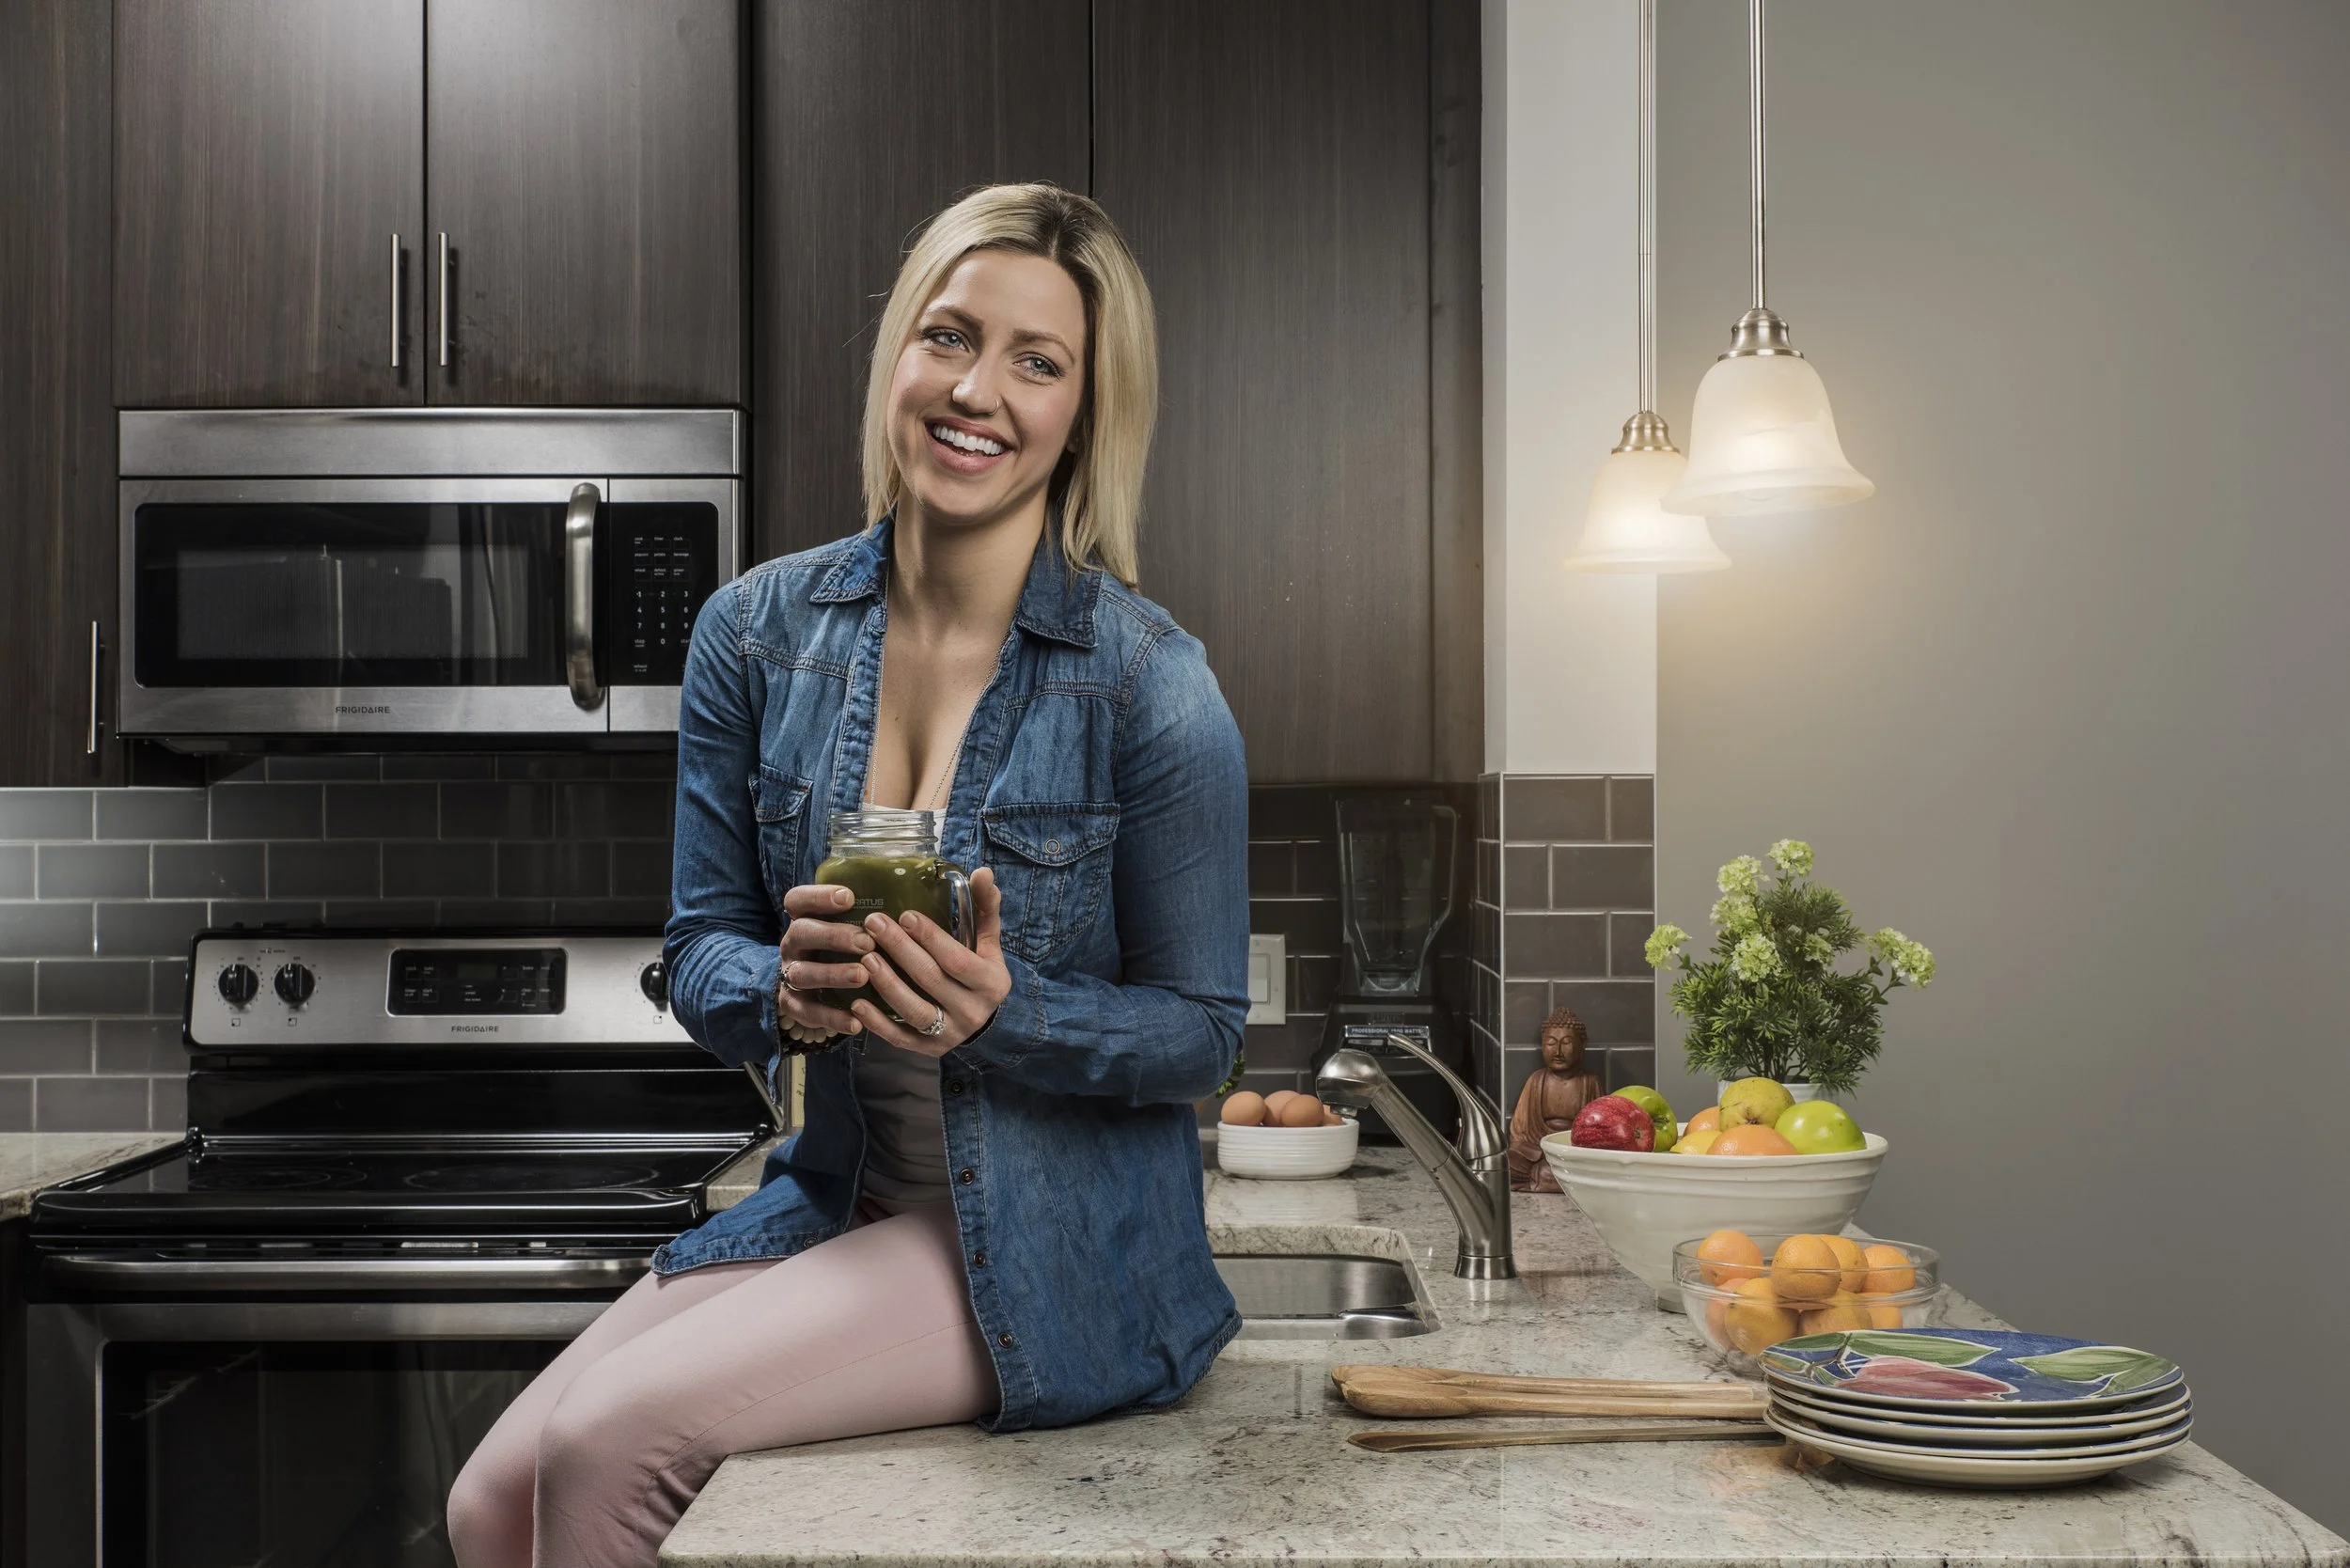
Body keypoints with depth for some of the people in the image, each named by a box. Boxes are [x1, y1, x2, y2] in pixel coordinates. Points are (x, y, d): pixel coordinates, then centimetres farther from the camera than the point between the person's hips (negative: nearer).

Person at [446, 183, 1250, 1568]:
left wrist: (1003, 1011, -26)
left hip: (1052, 1245, -5)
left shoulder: (1150, 683, -12)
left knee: (609, 1446, -20)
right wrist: (787, 992, -18)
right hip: (837, 1201, 5)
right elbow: (703, 946, 5)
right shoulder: (760, 631, 1)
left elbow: (1202, 1029, -7)